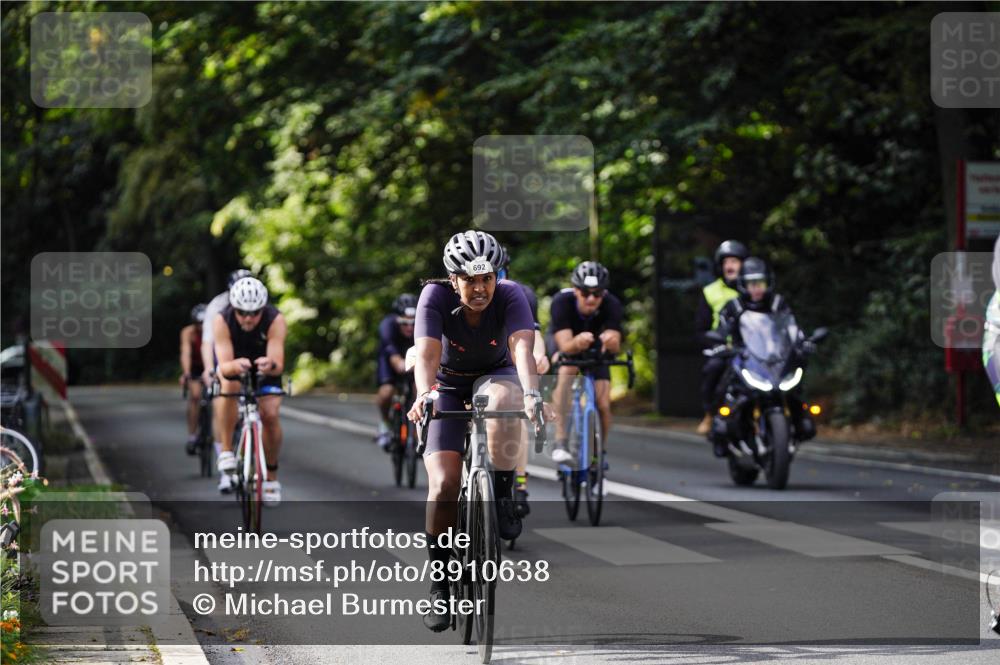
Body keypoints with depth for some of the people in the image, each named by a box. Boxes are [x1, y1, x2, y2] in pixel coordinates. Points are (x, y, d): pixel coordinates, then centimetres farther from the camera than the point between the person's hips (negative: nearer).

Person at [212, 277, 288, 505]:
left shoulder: (275, 320, -33)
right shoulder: (223, 321, -32)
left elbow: (278, 365, -40)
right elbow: (224, 366, -39)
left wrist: (271, 366, -63)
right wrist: (234, 366, -62)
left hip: (264, 364, 1)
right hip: (234, 362, -1)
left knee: (270, 415, -17)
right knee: (230, 385, -34)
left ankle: (271, 476, 5)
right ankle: (226, 450, -23)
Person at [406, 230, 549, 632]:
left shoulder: (510, 295, -23)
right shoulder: (436, 297, -23)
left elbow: (522, 346, -38)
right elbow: (427, 353, -36)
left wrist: (531, 392, -57)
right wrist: (423, 396, -56)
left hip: (494, 377, 0)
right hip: (449, 389, 0)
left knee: (503, 399, -39)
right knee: (444, 485, -17)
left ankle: (502, 497, -21)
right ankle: (439, 582, -2)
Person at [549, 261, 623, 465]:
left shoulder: (612, 305, -29)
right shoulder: (562, 302, -34)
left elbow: (615, 346, -39)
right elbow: (565, 346, -41)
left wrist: (611, 341, -63)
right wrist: (577, 343, -64)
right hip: (567, 349, -2)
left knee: (603, 406, -13)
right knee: (566, 372, -34)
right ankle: (560, 442, -34)